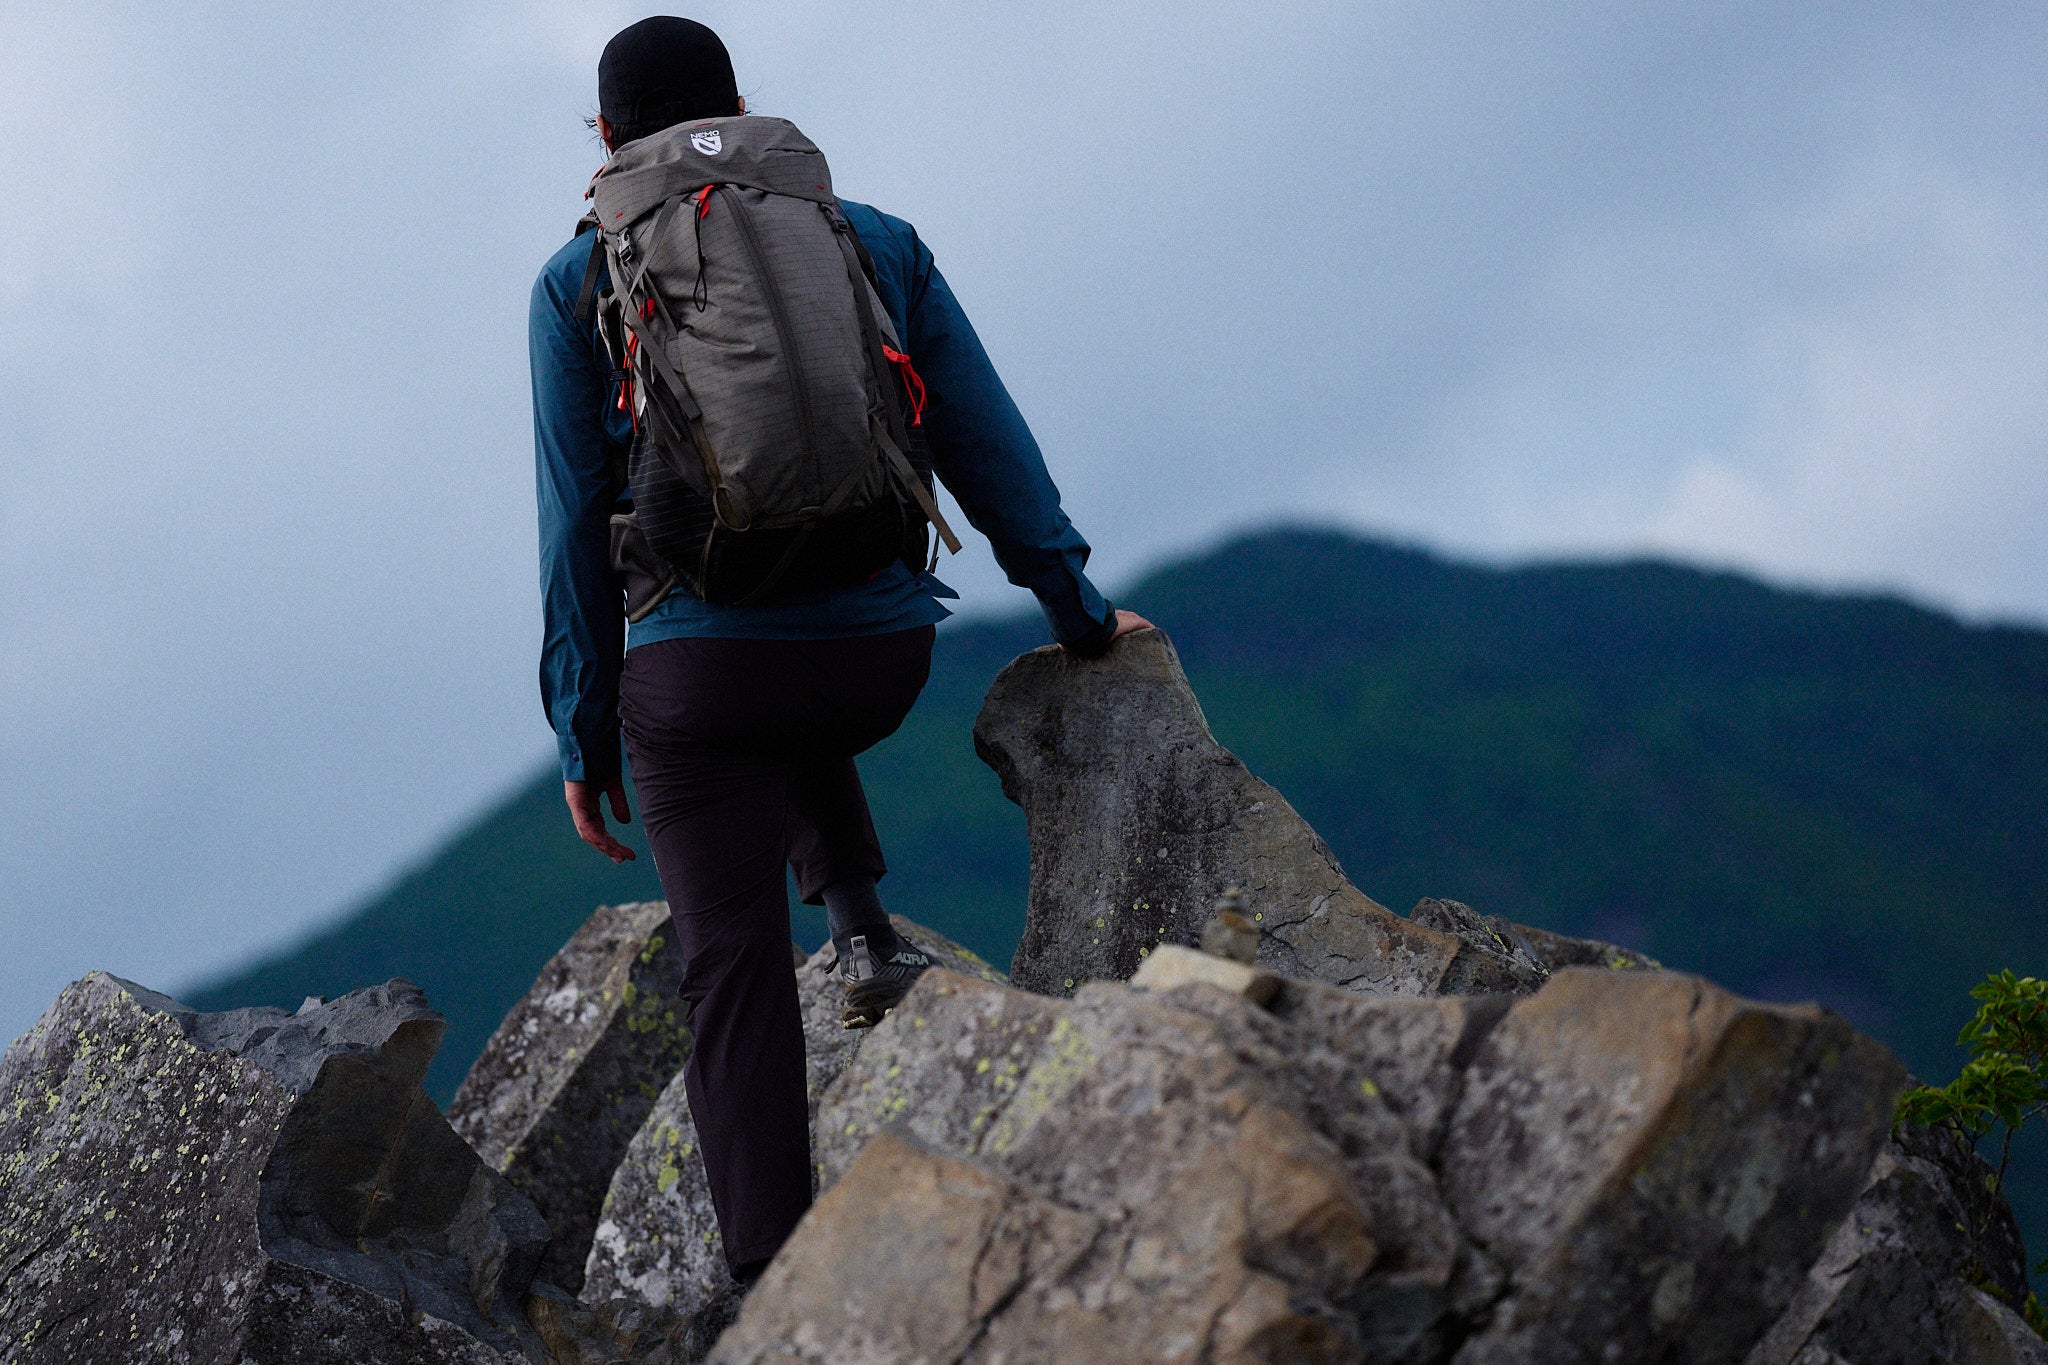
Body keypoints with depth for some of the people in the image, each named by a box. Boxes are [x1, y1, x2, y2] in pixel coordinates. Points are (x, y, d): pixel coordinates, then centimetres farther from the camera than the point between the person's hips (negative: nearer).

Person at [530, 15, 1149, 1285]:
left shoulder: (579, 283, 6)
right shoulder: (877, 242, 11)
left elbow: (576, 524, 4)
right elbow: (989, 446, 9)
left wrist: (585, 730, 8)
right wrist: (1078, 608, 18)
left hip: (696, 665, -2)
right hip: (881, 653, 3)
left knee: (737, 974, 2)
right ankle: (865, 931, 21)